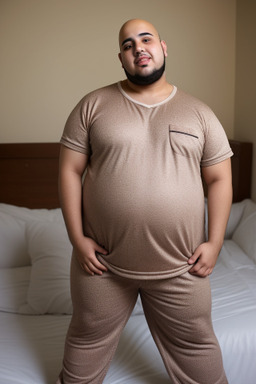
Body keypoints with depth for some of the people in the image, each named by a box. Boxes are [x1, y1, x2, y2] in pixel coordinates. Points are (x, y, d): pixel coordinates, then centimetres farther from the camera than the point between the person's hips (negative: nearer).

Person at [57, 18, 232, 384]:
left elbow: (220, 179, 3)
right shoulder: (93, 105, -1)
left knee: (196, 345, 19)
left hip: (180, 268, 1)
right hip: (102, 262, 0)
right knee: (87, 341, 21)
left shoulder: (198, 112, 2)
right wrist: (77, 238, -7)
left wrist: (214, 243, -3)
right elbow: (70, 171, -2)